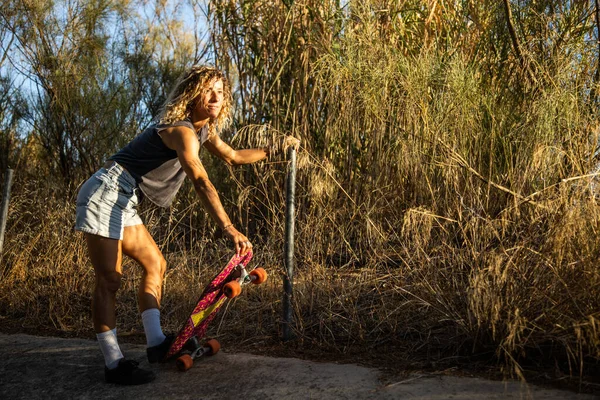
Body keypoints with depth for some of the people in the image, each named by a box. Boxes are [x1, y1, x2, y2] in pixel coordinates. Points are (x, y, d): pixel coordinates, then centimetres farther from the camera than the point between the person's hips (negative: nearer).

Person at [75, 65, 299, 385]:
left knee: (155, 264, 11)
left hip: (123, 203, 11)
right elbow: (201, 182, -32)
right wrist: (229, 229, -40)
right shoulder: (181, 129, -19)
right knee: (109, 280, -9)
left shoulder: (203, 129, 12)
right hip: (105, 194, -10)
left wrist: (274, 149, 23)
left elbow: (232, 157, 27)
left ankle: (156, 343, 15)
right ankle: (114, 364, -5)